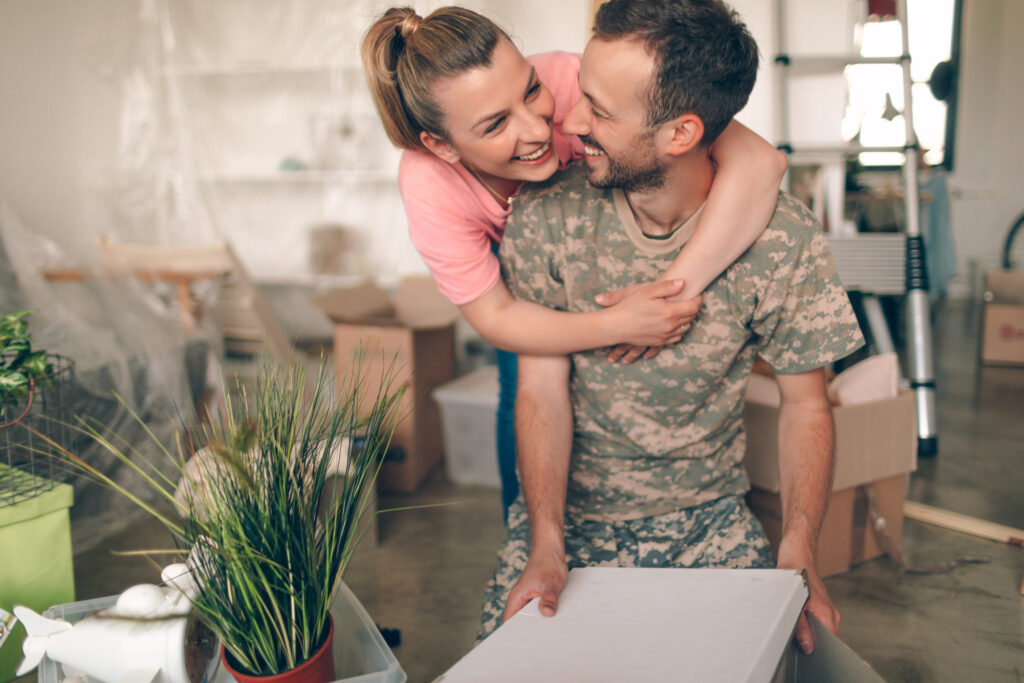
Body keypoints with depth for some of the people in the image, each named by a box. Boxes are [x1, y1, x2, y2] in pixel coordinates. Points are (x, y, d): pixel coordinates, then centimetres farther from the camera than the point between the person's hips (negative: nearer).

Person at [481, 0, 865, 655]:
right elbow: (543, 388, -12)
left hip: (710, 520, 0)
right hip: (567, 519, 0)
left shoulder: (783, 237, -14)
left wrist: (799, 556, -19)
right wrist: (546, 546, -24)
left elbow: (805, 404, -6)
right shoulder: (545, 218, -13)